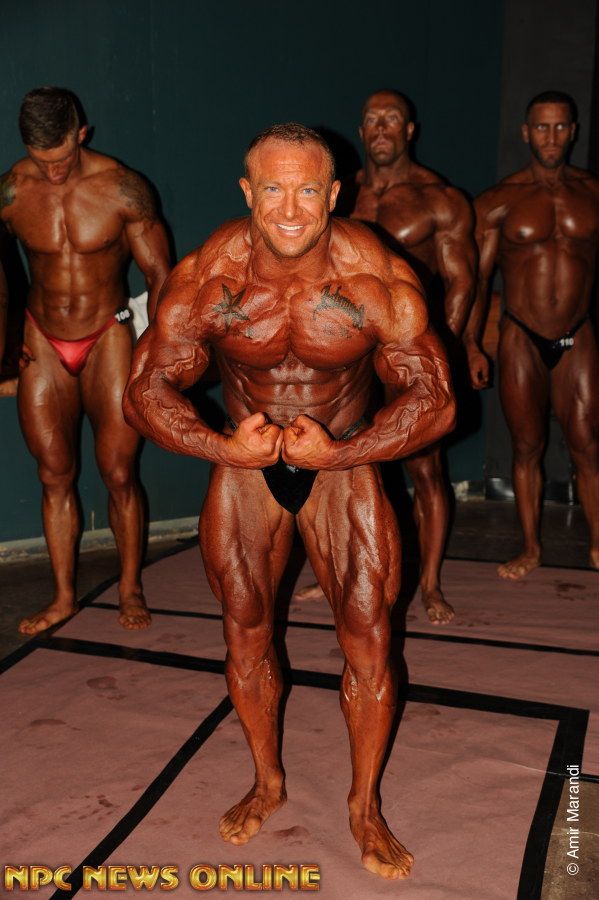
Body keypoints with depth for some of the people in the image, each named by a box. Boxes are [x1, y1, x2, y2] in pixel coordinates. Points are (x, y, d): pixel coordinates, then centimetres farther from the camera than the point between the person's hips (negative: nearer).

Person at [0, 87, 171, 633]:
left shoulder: (122, 188, -12)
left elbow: (159, 275, -6)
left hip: (108, 337, -2)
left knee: (119, 473, -2)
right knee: (55, 476, 6)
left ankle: (130, 589, 16)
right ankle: (64, 596, 18)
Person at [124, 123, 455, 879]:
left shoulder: (379, 280, -22)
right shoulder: (204, 278, -20)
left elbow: (434, 401, -16)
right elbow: (144, 392, -11)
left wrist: (336, 454, -25)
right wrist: (222, 448, -25)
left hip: (344, 464, -1)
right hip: (245, 464, 1)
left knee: (368, 638, -2)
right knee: (245, 632, 9)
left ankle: (365, 806, 21)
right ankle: (268, 782, 34)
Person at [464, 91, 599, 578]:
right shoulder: (499, 201, 0)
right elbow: (477, 278, 1)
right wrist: (471, 345, -6)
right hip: (520, 339, 0)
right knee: (527, 447, 7)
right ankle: (531, 548, 20)